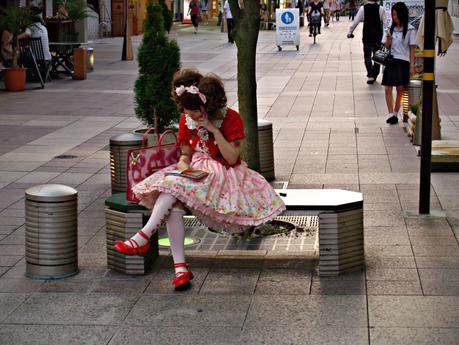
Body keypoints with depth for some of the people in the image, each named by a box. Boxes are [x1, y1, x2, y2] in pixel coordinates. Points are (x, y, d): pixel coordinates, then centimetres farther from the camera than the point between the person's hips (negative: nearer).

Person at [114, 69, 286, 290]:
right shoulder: (186, 121, 6)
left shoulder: (231, 119, -9)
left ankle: (143, 238, -32)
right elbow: (185, 155, 12)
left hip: (223, 174, -5)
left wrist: (214, 129, -21)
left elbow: (232, 159, -14)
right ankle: (180, 268, -32)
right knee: (174, 204, -30)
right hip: (195, 171, 5)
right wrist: (183, 166, -12)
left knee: (174, 184, -32)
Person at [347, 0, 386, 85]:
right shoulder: (381, 9, -6)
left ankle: (370, 75, -12)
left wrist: (349, 32, 4)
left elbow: (356, 21, -5)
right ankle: (374, 75, 21)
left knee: (367, 56, 5)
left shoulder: (363, 8, -7)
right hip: (378, 36, 1)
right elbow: (385, 23, -6)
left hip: (367, 36, -1)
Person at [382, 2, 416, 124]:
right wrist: (388, 39, -8)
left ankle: (395, 114, 8)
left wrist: (412, 65, -6)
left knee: (400, 89, -2)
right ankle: (391, 114, -2)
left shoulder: (410, 30, -2)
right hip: (390, 61, 4)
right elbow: (386, 47, 13)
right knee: (387, 89, -5)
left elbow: (412, 49, -2)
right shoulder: (391, 29, 11)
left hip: (402, 62, -4)